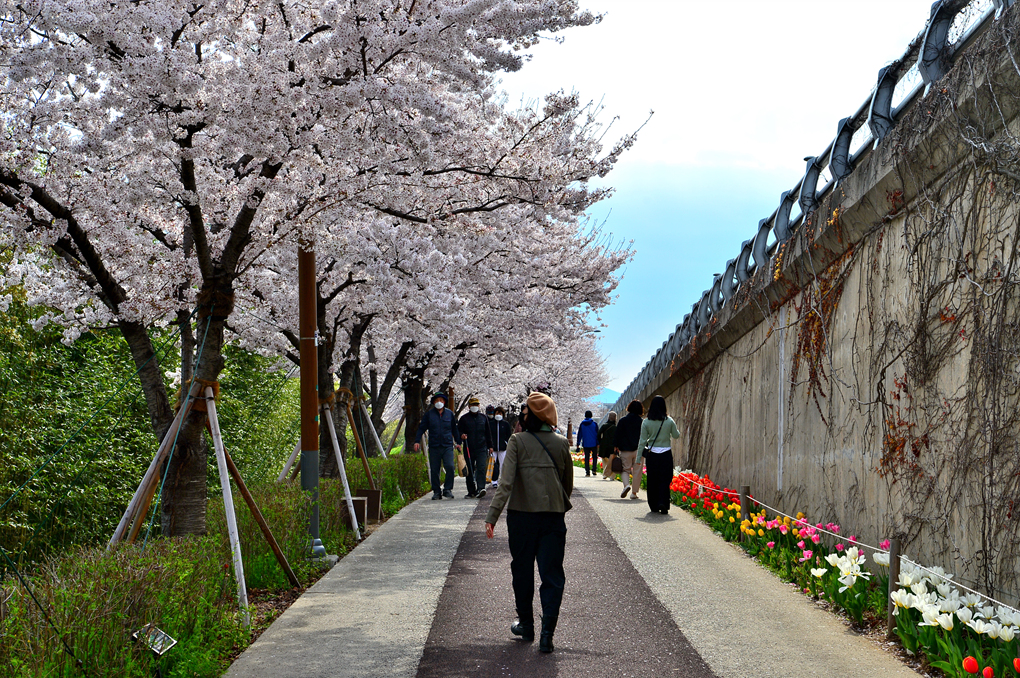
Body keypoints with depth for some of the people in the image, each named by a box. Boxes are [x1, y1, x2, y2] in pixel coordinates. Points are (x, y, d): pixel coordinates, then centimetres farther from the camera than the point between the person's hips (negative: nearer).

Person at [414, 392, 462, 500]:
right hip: (434, 446, 0)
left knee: (450, 466, -15)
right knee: (434, 470, 1)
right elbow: (421, 428, 8)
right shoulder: (429, 414, 7)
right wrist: (417, 441, -1)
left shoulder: (449, 414, 11)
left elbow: (454, 429, 20)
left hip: (447, 446, 0)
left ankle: (448, 489, -4)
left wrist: (458, 442, 16)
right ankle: (436, 492, 10)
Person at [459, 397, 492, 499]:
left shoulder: (483, 417, 13)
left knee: (481, 468, -16)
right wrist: (461, 436, -16)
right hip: (469, 449, 0)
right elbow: (458, 431, 7)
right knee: (470, 471, 5)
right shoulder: (464, 418, 7)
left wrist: (490, 445, 17)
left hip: (482, 449, 0)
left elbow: (487, 433, 19)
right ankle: (471, 492, 12)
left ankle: (480, 488, -25)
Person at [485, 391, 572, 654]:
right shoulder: (561, 444, 1)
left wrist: (492, 516, -18)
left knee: (522, 571, 16)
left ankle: (526, 625, 29)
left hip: (522, 516, -1)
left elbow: (506, 482, -16)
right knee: (552, 575, 4)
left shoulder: (518, 441, -7)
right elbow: (568, 484, 11)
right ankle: (547, 634, -6)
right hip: (553, 517, 1)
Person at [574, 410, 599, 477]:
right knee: (594, 456, 12)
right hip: (593, 443, -1)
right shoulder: (594, 423, -2)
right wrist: (598, 443, 2)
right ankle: (594, 469, -4)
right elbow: (597, 434, -2)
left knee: (586, 458, 5)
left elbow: (579, 434, 5)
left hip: (585, 444, 1)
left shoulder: (582, 424, 4)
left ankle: (587, 472, 0)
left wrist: (578, 444, 9)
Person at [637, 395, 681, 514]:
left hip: (652, 455, 0)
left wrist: (638, 458, 1)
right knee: (665, 480, 5)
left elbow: (642, 441, -4)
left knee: (652, 481, 10)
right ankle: (663, 503, -9)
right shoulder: (669, 421, -5)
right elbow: (676, 435, 8)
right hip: (666, 454, 0)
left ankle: (654, 506, 16)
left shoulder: (646, 422, -5)